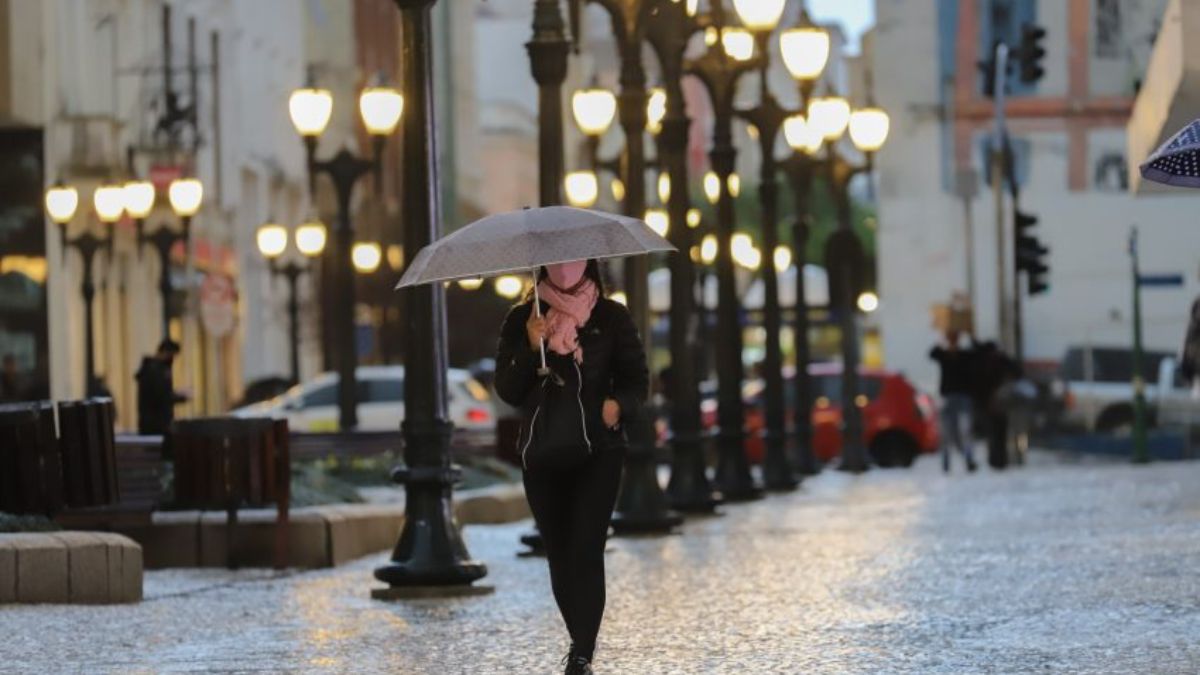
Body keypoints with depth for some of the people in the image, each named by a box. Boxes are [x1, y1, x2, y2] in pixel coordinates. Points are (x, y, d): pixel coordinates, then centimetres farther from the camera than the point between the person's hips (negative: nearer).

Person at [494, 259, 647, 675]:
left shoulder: (611, 318, 3)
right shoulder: (522, 320, 6)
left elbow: (637, 380, 3)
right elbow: (506, 390, 2)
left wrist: (619, 403, -18)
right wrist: (531, 348, -14)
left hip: (598, 453, -3)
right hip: (542, 454, 3)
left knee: (586, 549, -14)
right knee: (559, 555, 7)